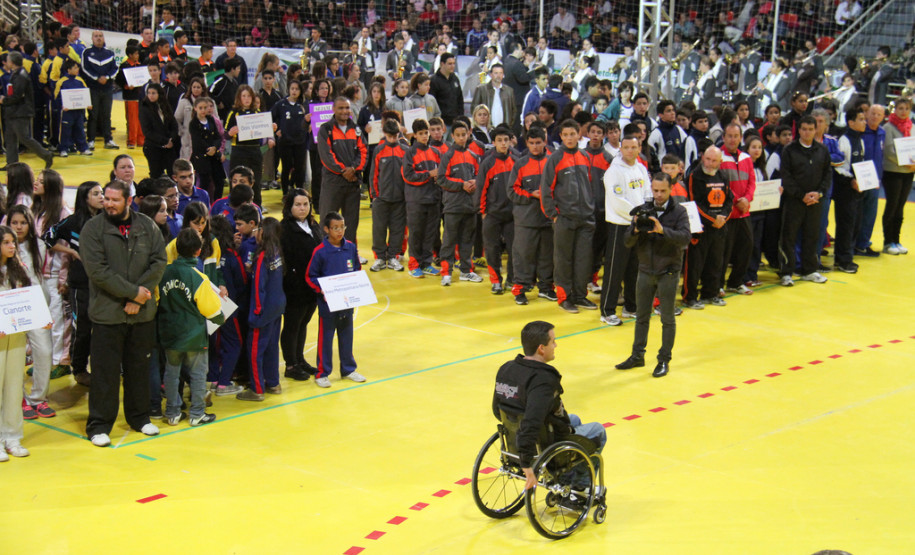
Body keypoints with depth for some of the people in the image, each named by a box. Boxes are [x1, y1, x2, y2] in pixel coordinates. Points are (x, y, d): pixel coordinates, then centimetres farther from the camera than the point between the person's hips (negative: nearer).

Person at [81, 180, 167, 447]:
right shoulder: (93, 228, -5)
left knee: (139, 367, 14)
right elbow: (97, 270, -13)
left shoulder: (147, 226, 4)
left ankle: (139, 417, 29)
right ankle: (99, 425, 10)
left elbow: (159, 262, 0)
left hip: (143, 313, 3)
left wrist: (139, 297, -11)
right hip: (107, 312, -3)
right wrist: (132, 292, -15)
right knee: (105, 372, 1)